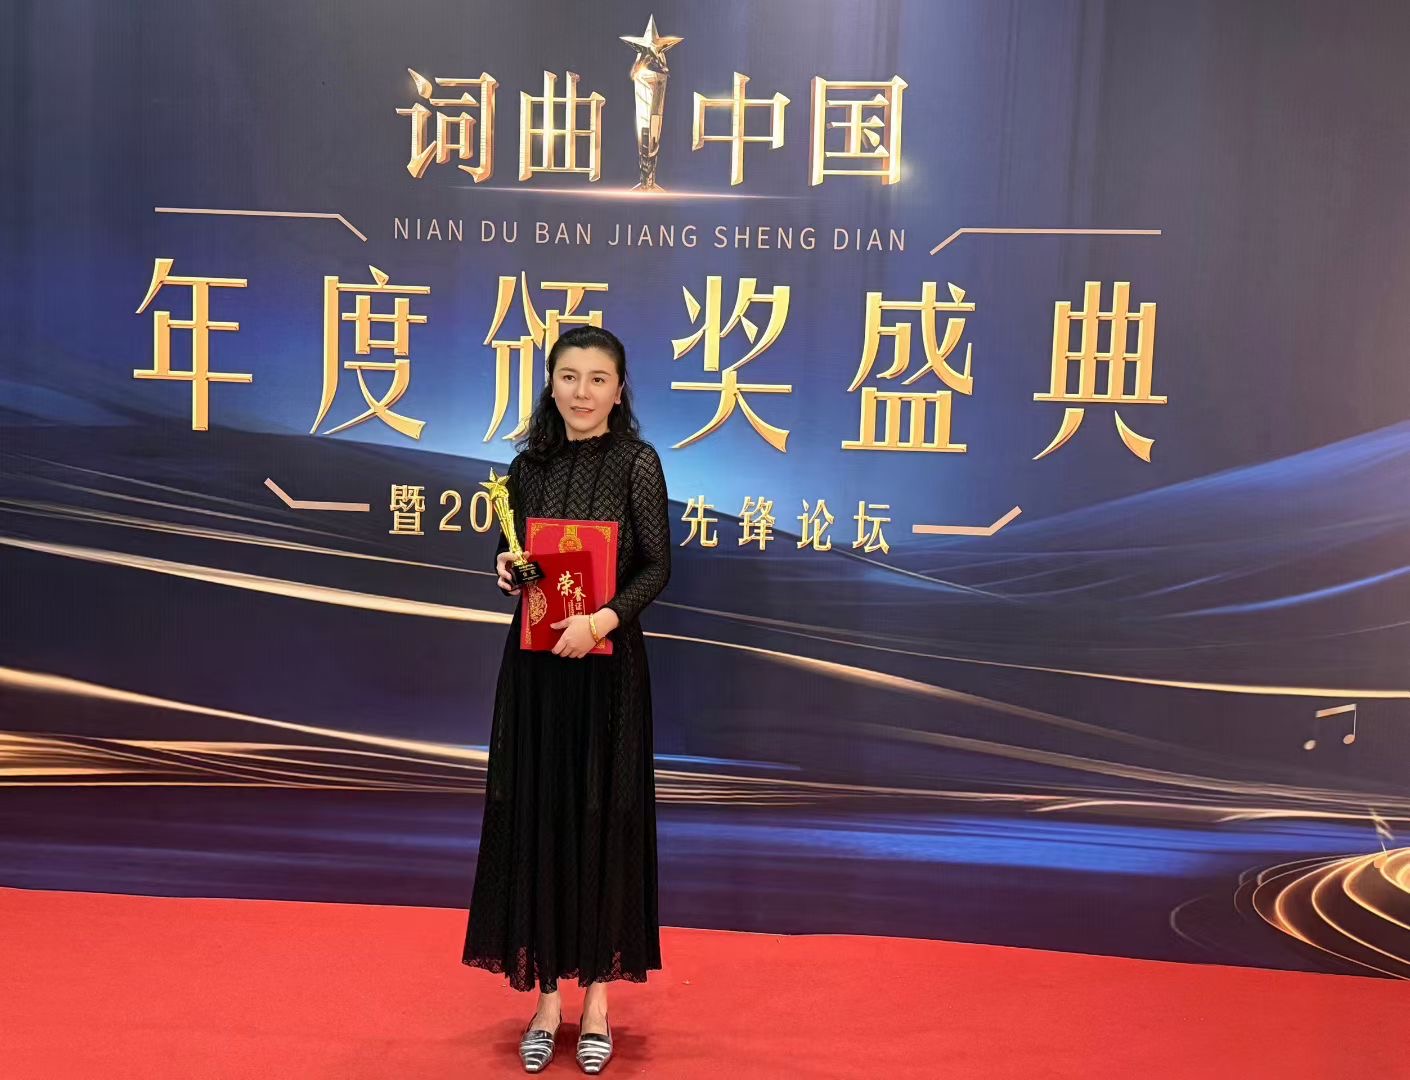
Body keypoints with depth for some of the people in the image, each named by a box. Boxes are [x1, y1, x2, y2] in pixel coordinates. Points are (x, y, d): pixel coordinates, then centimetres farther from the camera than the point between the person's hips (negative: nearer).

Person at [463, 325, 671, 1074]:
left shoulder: (637, 463, -5)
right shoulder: (528, 465, 6)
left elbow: (657, 566, -7)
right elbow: (510, 558, 13)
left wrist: (602, 619, -21)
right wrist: (508, 574, -9)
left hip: (606, 665, -3)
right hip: (534, 663, 4)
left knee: (601, 818, 5)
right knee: (536, 815, 7)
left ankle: (597, 992, 20)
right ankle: (548, 992, 21)